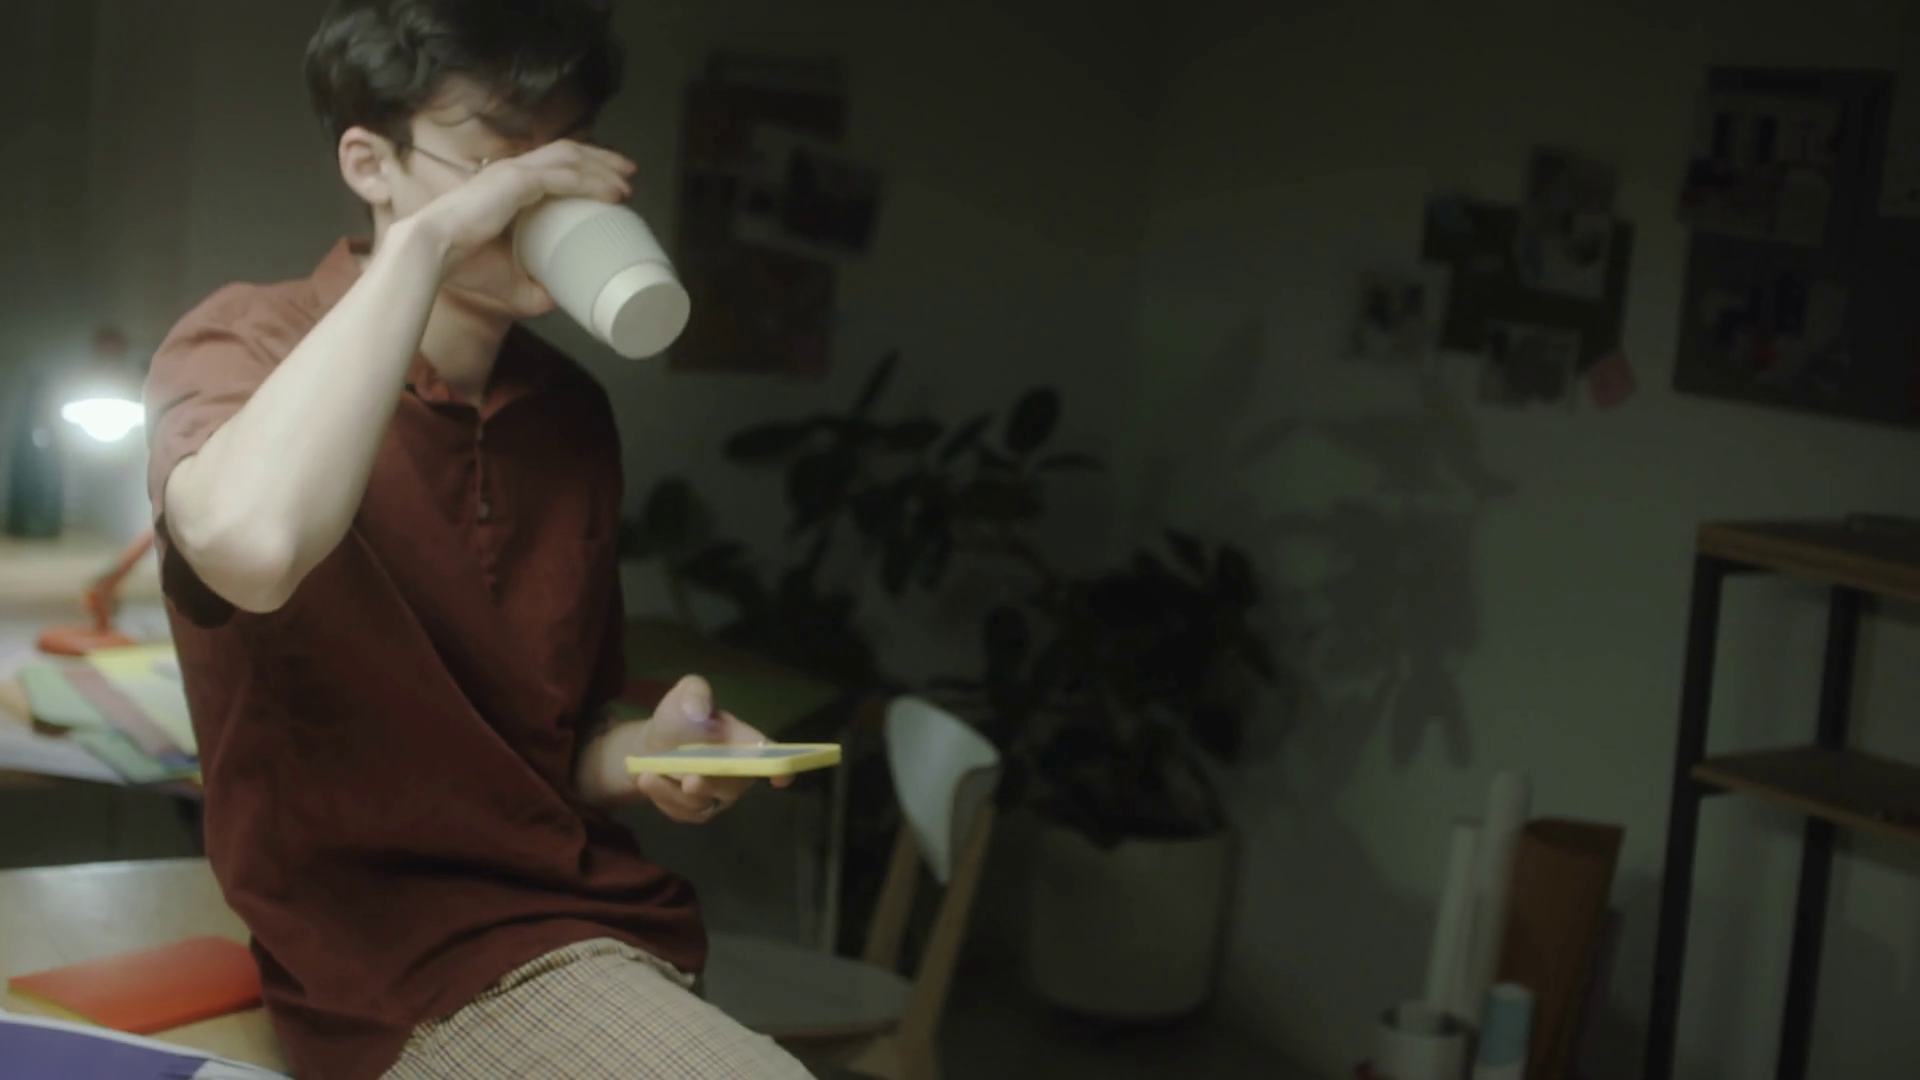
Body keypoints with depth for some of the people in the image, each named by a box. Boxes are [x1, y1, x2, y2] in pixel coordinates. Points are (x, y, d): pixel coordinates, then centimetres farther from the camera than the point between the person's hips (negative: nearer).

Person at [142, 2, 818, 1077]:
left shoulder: (570, 412, 10)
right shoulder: (245, 347, -7)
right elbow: (252, 545, -34)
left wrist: (645, 759, -2)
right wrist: (424, 243, -25)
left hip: (616, 936, 7)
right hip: (411, 965, -7)